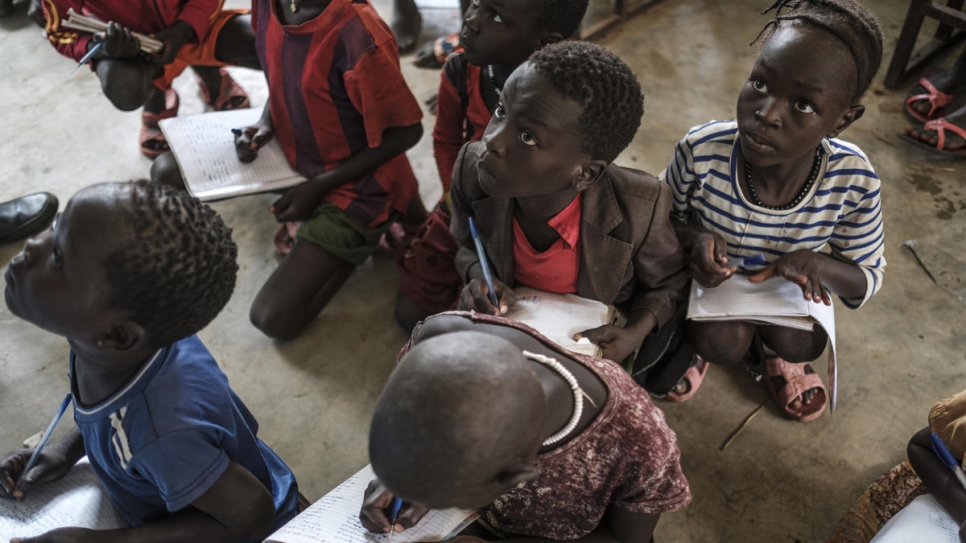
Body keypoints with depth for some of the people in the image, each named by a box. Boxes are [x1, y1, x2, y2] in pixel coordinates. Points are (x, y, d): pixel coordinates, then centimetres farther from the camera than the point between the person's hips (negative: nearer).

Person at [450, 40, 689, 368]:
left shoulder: (638, 209, -32)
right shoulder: (472, 168, -25)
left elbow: (667, 282, -8)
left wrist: (636, 333, -25)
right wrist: (478, 277, -24)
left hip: (594, 336, 0)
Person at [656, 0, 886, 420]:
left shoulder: (853, 182, -28)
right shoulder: (701, 152, -33)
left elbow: (870, 277, -12)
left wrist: (819, 265, -35)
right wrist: (694, 239, -35)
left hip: (787, 282, 2)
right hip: (710, 276, -1)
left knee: (798, 343, -22)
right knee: (723, 343, -25)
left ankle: (778, 355, 17)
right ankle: (693, 342, 13)